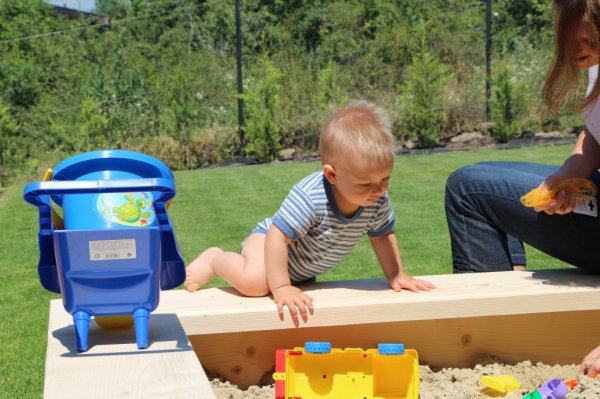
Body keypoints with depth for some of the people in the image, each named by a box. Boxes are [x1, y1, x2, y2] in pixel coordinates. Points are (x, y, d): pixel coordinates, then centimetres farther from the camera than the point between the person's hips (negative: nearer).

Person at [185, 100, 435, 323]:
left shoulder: (378, 202, -21)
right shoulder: (309, 197, -42)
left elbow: (383, 235, -2)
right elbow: (278, 238, -40)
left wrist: (396, 274, -9)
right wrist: (281, 288, -42)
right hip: (268, 239, -8)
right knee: (255, 282, -35)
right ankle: (215, 260, -2)